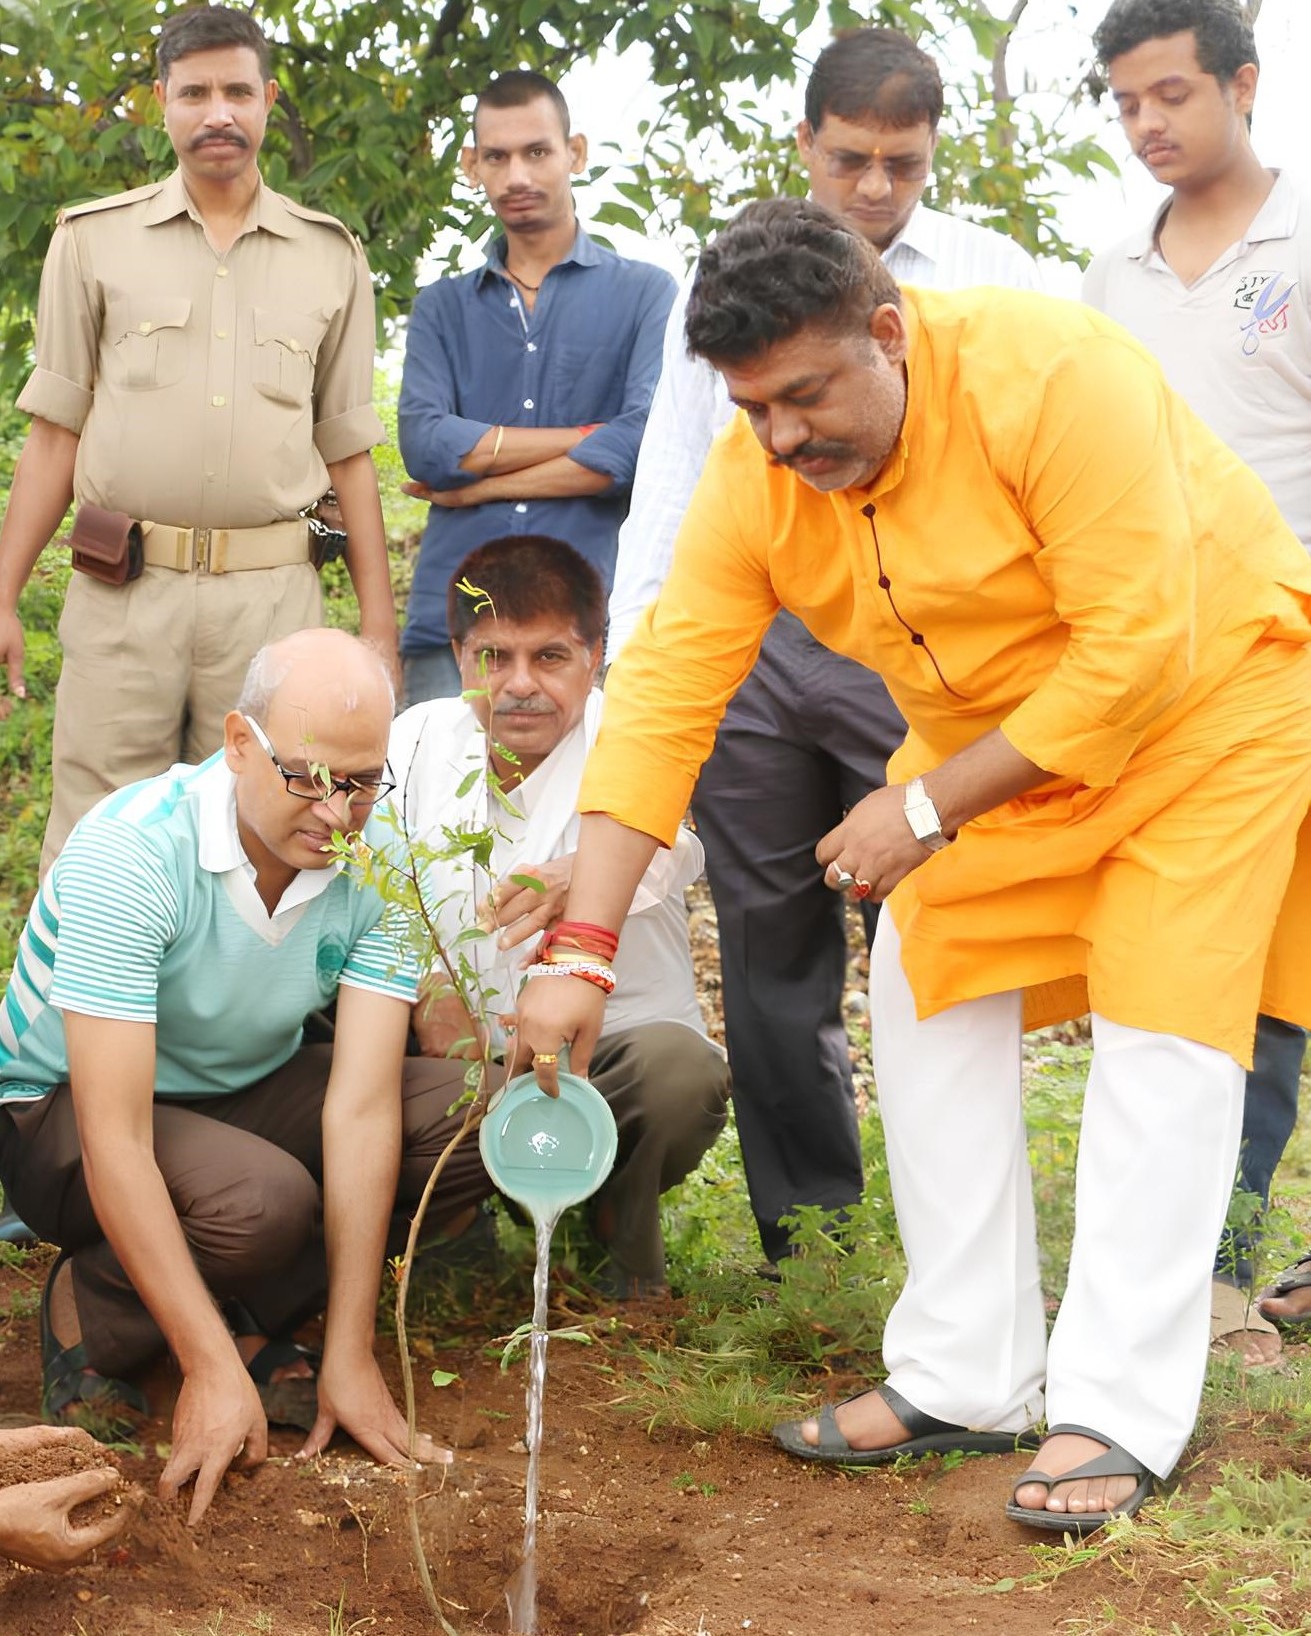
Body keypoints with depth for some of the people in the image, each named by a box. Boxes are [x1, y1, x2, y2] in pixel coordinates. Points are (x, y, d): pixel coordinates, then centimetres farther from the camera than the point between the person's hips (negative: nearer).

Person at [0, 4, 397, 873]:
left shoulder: (331, 258, 12)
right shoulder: (95, 240, 10)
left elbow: (349, 451, 12)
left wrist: (379, 620, 6)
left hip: (271, 600, 1)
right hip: (122, 595, 0)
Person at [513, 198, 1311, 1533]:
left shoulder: (1046, 374, -34)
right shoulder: (752, 475, -16)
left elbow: (1139, 647, -33)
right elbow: (662, 695, -18)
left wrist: (931, 806, -29)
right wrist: (580, 953, -25)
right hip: (991, 722, 6)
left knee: (1159, 1023, -12)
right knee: (928, 990, 1)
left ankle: (1117, 1412, -7)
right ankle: (967, 1381, 10)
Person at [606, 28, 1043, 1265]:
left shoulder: (994, 279, 10)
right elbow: (669, 478, 14)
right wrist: (633, 657, 4)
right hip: (745, 641, 2)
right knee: (772, 942, 6)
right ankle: (800, 1221, 15)